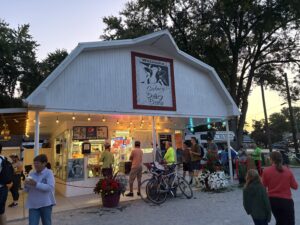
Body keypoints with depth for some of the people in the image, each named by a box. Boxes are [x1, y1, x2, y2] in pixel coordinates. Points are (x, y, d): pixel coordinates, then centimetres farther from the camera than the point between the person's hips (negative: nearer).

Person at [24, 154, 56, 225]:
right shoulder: (31, 173, 5)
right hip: (33, 204, 3)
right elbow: (26, 190, 10)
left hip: (46, 204, -3)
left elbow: (50, 187, -22)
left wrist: (36, 184, -26)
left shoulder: (49, 173, -9)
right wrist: (26, 185, -12)